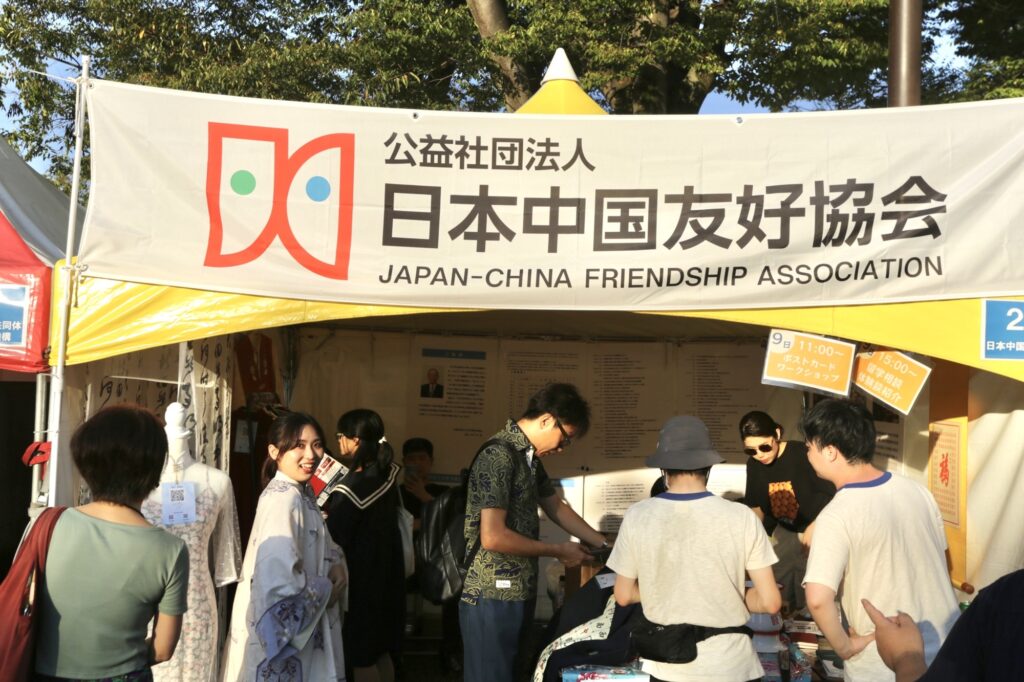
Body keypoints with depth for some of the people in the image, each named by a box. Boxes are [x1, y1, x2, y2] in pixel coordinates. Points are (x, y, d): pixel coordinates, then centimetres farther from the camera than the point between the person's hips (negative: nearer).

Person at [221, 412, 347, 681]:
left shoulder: (302, 492, 5)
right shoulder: (282, 500, -24)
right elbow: (279, 581, -33)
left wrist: (335, 563, -4)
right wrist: (325, 590, -16)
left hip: (299, 623, 9)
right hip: (282, 627, -9)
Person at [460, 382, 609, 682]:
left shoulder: (530, 457, 11)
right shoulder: (498, 455, -19)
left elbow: (557, 508, 23)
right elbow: (493, 537, -25)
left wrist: (605, 544, 17)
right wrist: (557, 551, -13)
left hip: (520, 594, 9)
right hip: (493, 598, -9)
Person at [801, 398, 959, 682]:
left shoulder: (837, 515, -21)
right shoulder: (918, 491, 0)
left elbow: (818, 600, -30)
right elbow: (939, 564, 12)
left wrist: (845, 647, -15)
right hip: (949, 649, 6)